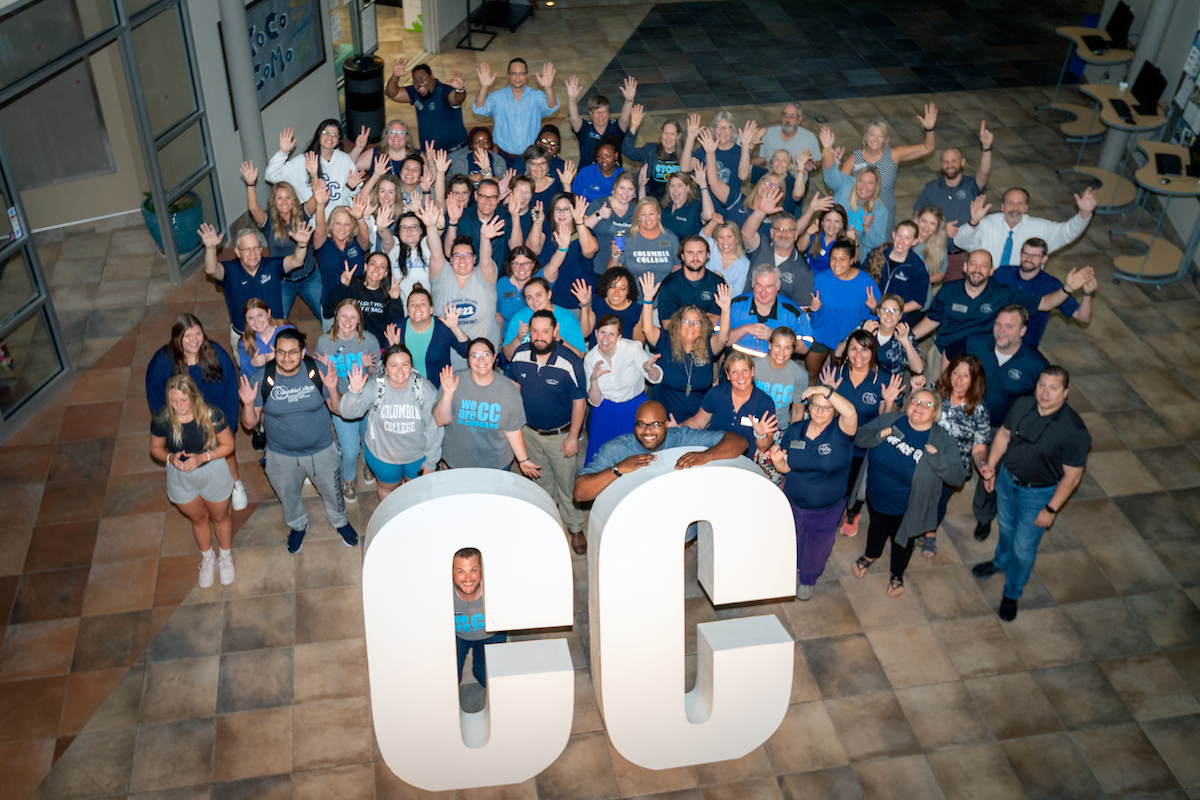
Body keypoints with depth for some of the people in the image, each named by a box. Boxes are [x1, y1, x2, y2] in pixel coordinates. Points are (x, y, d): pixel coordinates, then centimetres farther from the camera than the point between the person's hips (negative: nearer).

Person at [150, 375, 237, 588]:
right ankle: (207, 559, 55)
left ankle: (226, 556, 53)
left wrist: (203, 457, -31)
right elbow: (156, 448, -5)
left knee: (219, 517, 24)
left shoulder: (212, 415, -29)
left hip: (212, 473, -2)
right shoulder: (161, 419, -23)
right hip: (180, 478, 2)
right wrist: (170, 458, -27)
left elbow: (228, 445, -16)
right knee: (198, 519, 26)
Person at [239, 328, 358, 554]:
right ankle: (298, 526, 59)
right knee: (288, 496, 26)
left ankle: (340, 521, 56)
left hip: (322, 450, 0)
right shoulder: (261, 378, -19)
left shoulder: (318, 370, -18)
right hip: (282, 456, 0)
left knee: (332, 492, 22)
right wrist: (248, 404, -33)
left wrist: (332, 390, -28)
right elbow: (250, 423, -13)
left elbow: (337, 409, -9)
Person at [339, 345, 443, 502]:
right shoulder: (374, 387, -23)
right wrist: (354, 392, -50)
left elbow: (434, 429, -15)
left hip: (418, 454, 0)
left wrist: (431, 462, -9)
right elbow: (348, 412, -29)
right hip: (382, 454, 0)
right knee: (387, 488, 26)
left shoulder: (425, 389, -23)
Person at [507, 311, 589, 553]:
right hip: (530, 431, 4)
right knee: (541, 479, 24)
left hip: (561, 434, -4)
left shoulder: (571, 362, -26)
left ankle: (575, 527, 28)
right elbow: (514, 386, 5)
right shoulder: (520, 355, -13)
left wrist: (573, 436, -14)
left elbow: (579, 401, -17)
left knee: (567, 482, 9)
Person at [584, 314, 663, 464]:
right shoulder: (590, 358, -8)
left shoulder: (632, 348, -16)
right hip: (606, 414, 2)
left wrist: (648, 368, -42)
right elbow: (595, 402, -5)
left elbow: (657, 379, -20)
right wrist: (593, 380, -24)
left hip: (636, 410, -2)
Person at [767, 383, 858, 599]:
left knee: (815, 549, 21)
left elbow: (850, 413, -43)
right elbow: (786, 468, -2)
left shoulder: (840, 432, -19)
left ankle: (808, 580, 51)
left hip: (826, 510, -2)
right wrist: (777, 461, -25)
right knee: (792, 542, 26)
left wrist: (826, 390, -43)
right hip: (792, 503, 2)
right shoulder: (794, 431, -8)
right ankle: (792, 572, 57)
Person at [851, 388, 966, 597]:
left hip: (908, 508, -2)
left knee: (903, 540, 24)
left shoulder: (942, 442, -20)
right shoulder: (890, 420, -15)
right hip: (877, 497, 2)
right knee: (877, 528, 29)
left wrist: (936, 459, -39)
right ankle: (870, 556, 62)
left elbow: (956, 478, -22)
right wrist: (878, 436, -30)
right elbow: (859, 436, -10)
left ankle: (897, 574, 54)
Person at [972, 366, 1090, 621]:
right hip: (1006, 479, 4)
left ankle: (1012, 594, 38)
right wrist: (991, 465, -1)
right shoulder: (1022, 406, -16)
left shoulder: (1074, 431, -30)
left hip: (1038, 494, -4)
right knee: (1006, 527, 30)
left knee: (1024, 547, 13)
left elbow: (1072, 476, -20)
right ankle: (1001, 561, 61)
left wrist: (1051, 509, -17)